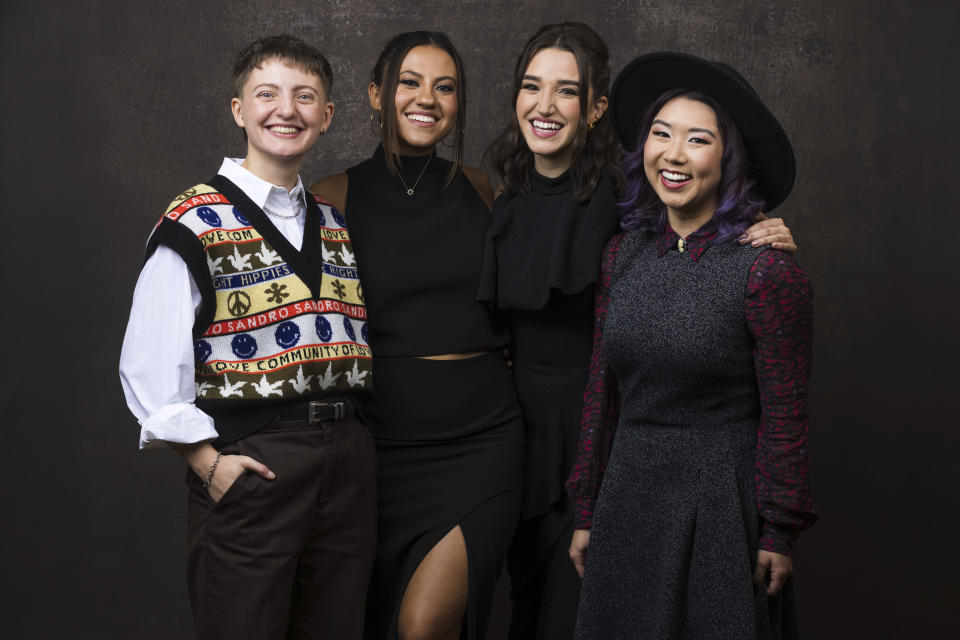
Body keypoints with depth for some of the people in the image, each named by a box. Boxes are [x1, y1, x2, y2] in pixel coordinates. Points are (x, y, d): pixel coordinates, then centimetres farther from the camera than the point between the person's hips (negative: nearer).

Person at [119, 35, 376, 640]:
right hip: (249, 465, -5)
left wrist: (352, 441, 9)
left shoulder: (336, 224, 13)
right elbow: (149, 363, -10)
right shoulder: (197, 223, -6)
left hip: (348, 460, 6)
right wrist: (206, 460, -13)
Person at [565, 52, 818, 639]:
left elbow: (785, 415, -10)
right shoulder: (624, 254, 2)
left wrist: (780, 534, -7)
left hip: (722, 508, -5)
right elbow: (602, 391, 7)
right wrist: (587, 512, 10)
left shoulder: (767, 270, -15)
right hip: (629, 499, 5)